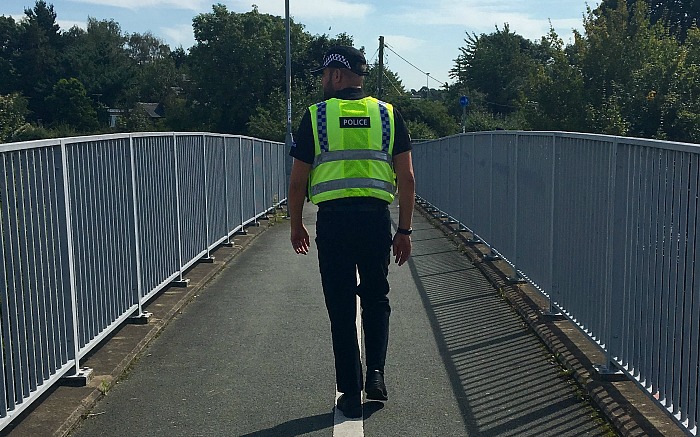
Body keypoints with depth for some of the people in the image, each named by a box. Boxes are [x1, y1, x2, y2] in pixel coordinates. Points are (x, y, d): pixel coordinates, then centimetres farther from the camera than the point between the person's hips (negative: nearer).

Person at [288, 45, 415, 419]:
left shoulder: (316, 115, 1)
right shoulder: (388, 114, 6)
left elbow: (298, 181, 2)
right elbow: (407, 179, 3)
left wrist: (296, 227, 14)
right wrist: (405, 230, 9)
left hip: (333, 221, -1)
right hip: (376, 219, 2)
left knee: (341, 309, 7)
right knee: (376, 299, 21)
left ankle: (350, 394, 13)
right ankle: (375, 372, 8)